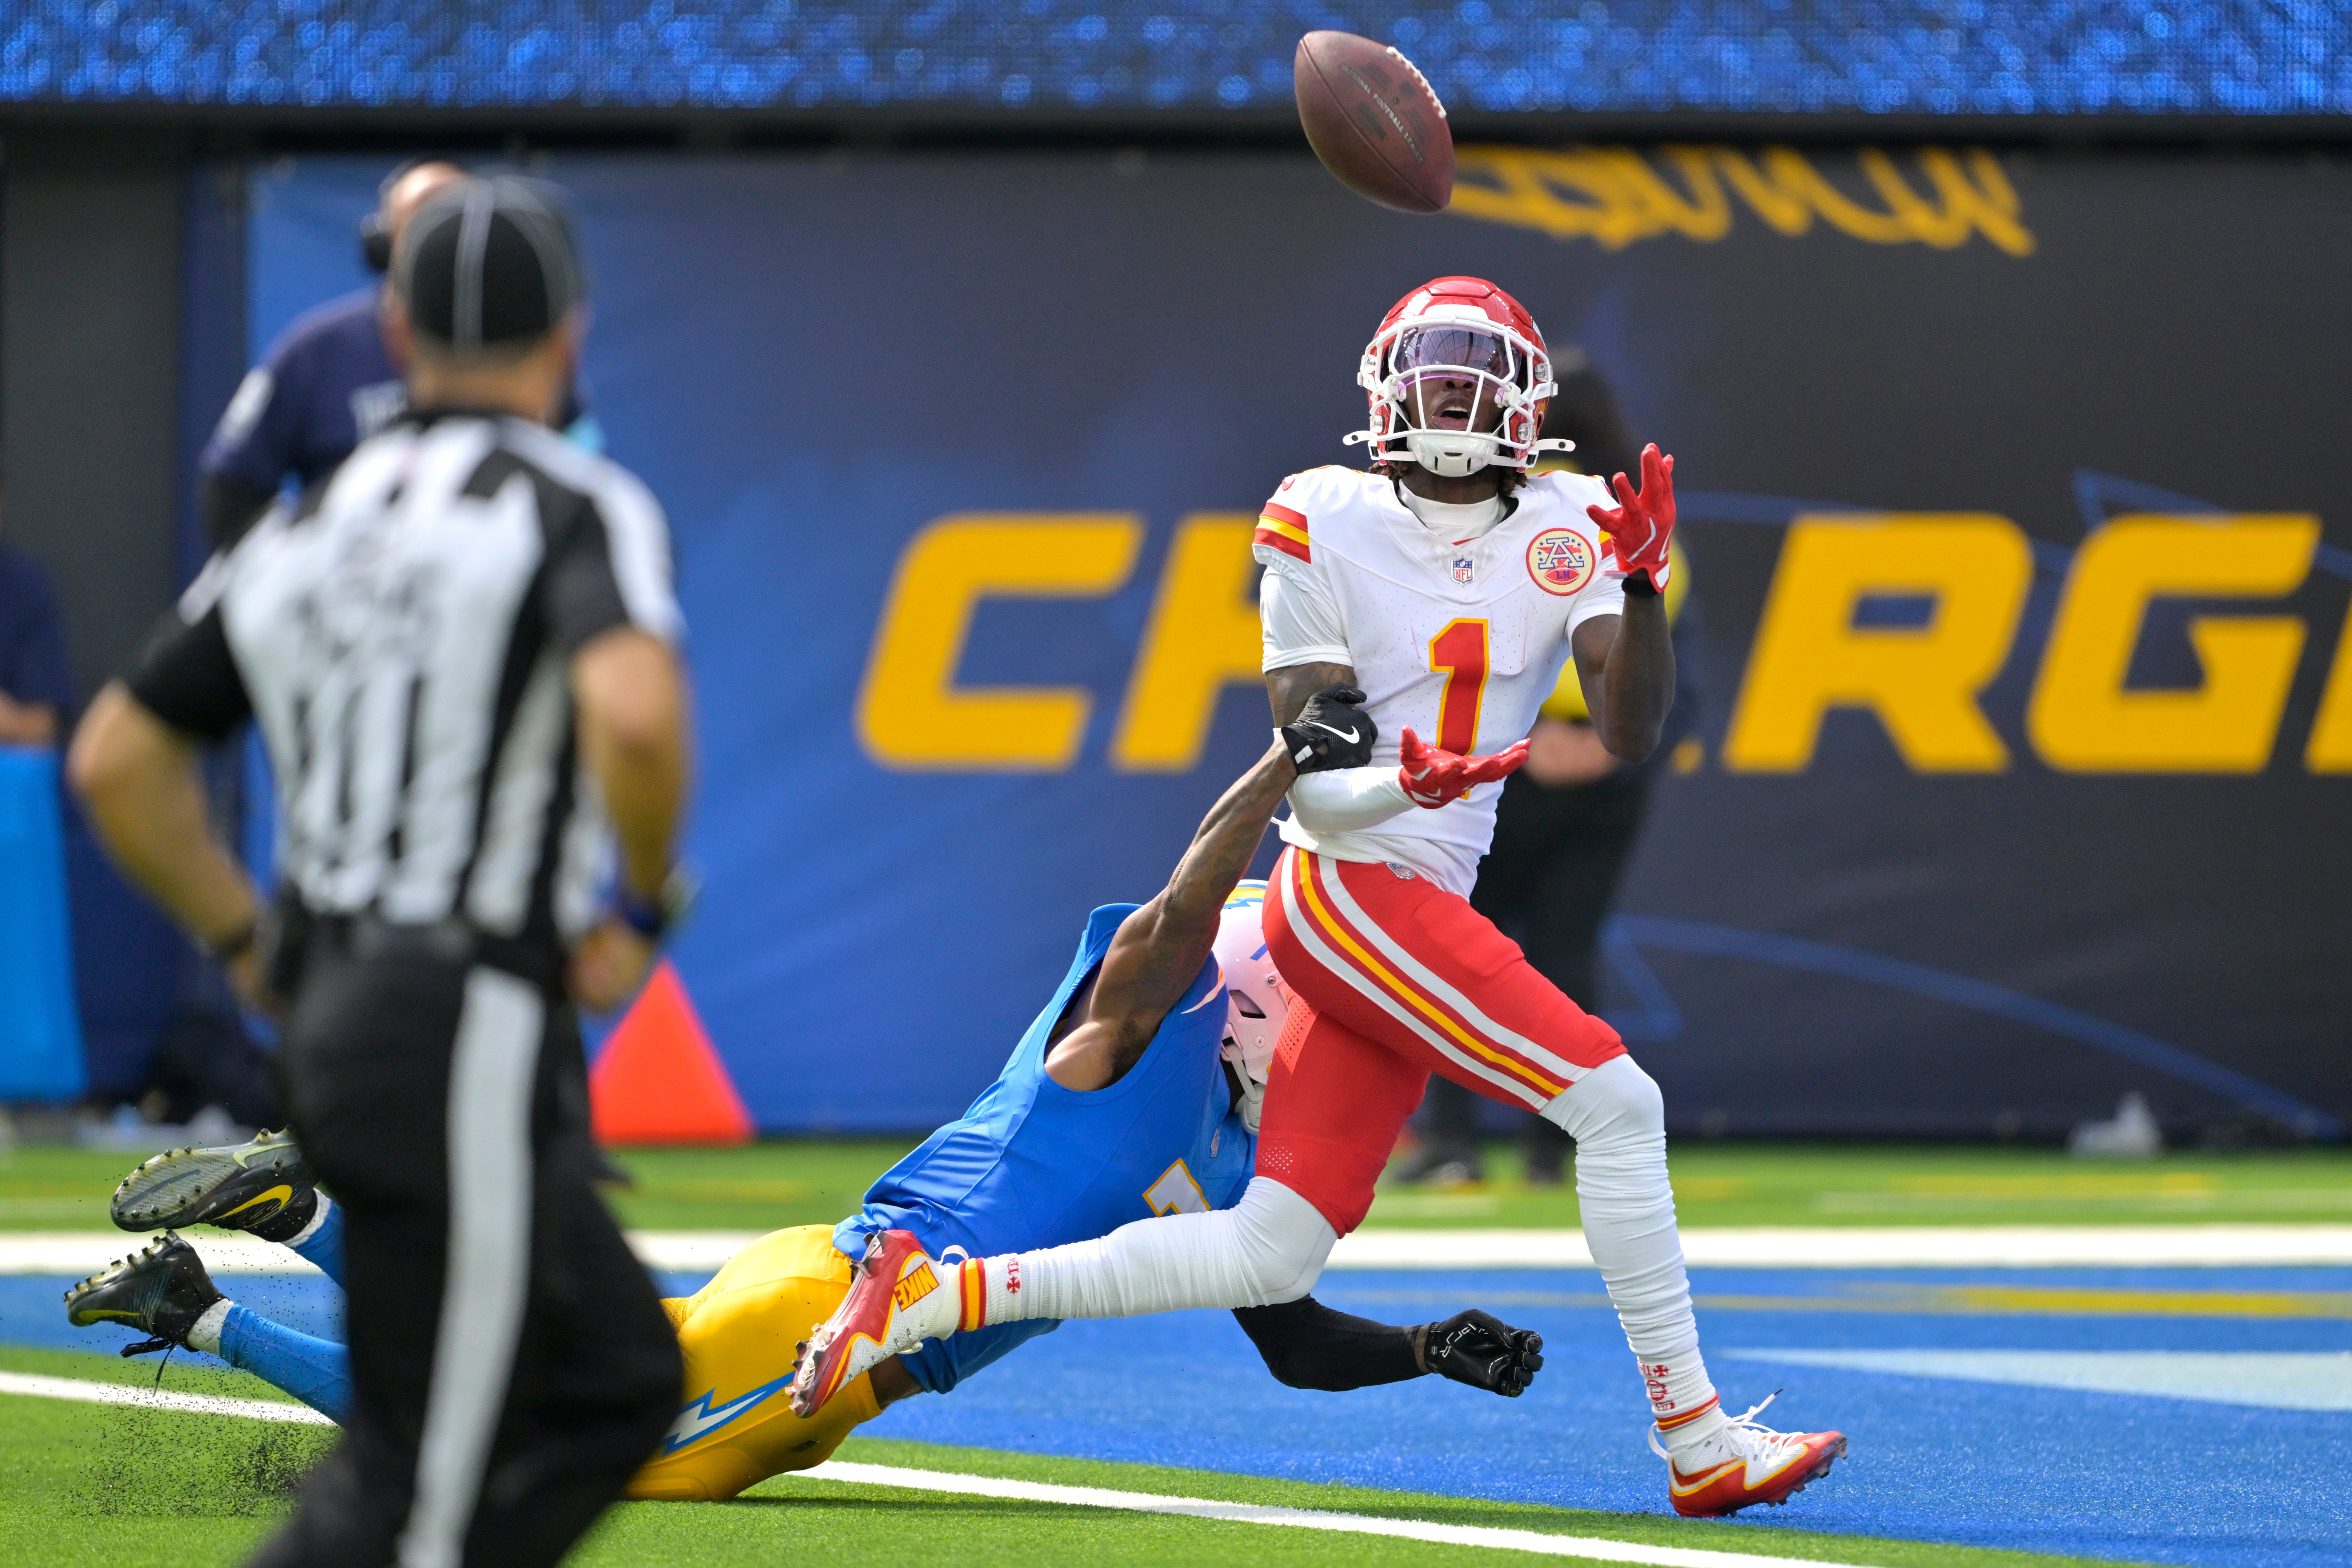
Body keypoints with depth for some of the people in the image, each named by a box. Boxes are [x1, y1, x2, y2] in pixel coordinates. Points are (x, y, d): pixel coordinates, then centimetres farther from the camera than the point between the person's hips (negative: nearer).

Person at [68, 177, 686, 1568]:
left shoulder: (307, 529, 14)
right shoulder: (577, 508, -7)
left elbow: (117, 763, 16)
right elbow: (633, 714, -27)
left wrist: (250, 943, 23)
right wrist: (645, 903, -10)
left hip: (332, 1020, 8)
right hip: (465, 1035, -8)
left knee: (618, 1378, 19)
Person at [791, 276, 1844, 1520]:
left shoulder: (1562, 529, 9)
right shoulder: (1326, 527, -3)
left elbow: (1628, 732, -2)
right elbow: (1308, 780, -6)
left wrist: (1640, 585, -17)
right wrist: (1400, 784, -27)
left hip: (1424, 910, 7)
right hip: (1348, 888, -7)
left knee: (1269, 1258, 5)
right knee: (1614, 1101, -15)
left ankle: (930, 1297, 9)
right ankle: (1695, 1440, -9)